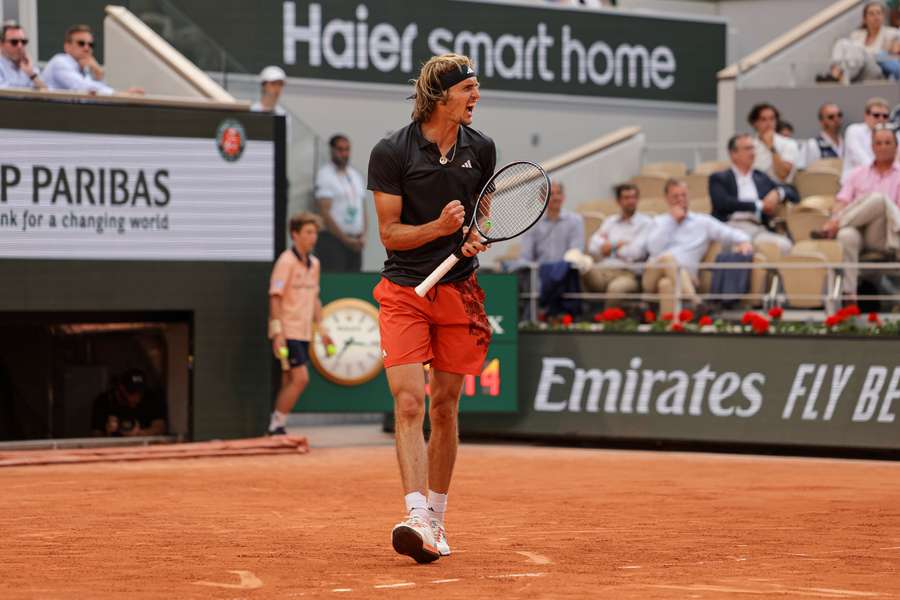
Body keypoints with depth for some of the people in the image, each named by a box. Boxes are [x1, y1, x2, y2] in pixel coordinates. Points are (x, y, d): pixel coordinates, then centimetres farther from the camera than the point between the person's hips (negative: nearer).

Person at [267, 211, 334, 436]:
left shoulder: (314, 263, 14)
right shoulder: (286, 261, -11)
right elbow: (275, 297, -15)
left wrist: (321, 328, 17)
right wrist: (277, 332, -21)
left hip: (304, 333, 8)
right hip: (287, 331, -8)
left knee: (290, 382, 7)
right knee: (300, 378, -15)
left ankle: (277, 427, 12)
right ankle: (276, 426, -7)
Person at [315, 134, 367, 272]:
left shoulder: (356, 175, 17)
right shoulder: (325, 175, -4)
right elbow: (325, 213, -10)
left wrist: (362, 236, 3)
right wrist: (346, 239, -12)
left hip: (355, 243, 6)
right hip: (333, 239, -6)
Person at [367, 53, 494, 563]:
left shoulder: (481, 149, 4)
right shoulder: (391, 152, -9)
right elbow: (390, 233, -8)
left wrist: (478, 239, -4)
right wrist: (439, 227, -24)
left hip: (459, 290, 4)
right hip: (404, 292, -4)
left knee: (445, 408, 8)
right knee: (409, 403, -16)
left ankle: (436, 521, 17)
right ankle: (417, 516, -24)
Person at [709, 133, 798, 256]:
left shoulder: (761, 178, 28)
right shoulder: (719, 178, 16)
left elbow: (792, 193, 30)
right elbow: (722, 203, -3)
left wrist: (778, 193, 6)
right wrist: (759, 205, 1)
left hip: (759, 229, 3)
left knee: (784, 245, -31)